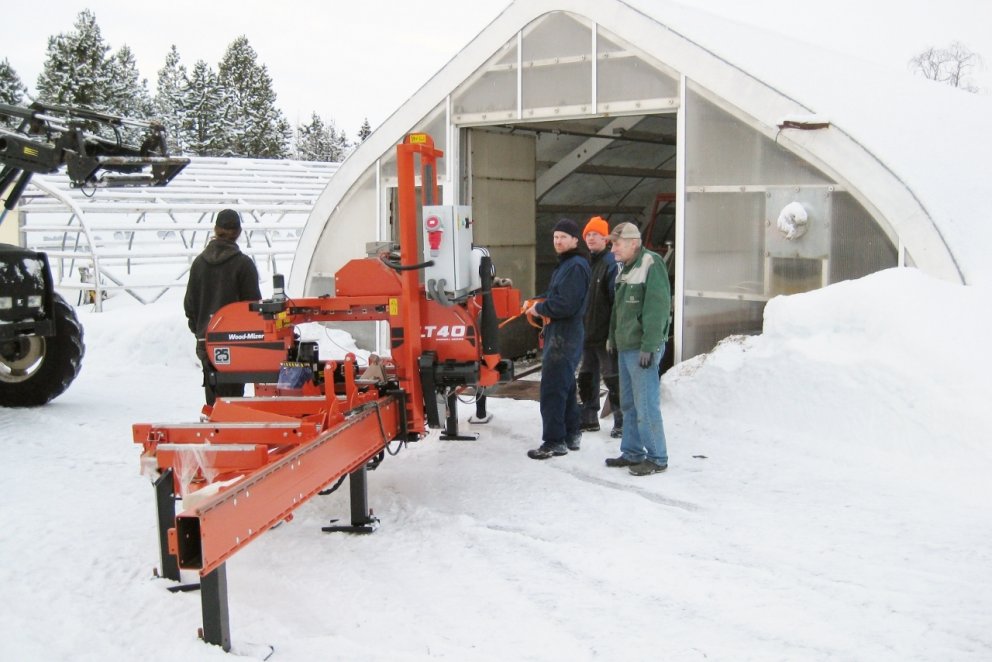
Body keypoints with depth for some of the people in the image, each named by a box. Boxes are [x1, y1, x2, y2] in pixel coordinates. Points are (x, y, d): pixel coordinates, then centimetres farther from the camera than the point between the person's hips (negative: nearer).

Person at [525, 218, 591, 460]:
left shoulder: (576, 266, -16)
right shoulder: (566, 264, 17)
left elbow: (566, 304, -23)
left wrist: (539, 308, -11)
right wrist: (538, 303, 6)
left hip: (564, 337, -11)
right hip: (559, 334, 11)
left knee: (552, 388, -9)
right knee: (564, 386, 17)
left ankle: (554, 442, -4)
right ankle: (571, 434, 27)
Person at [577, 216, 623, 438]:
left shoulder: (611, 263, -12)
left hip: (605, 334, -8)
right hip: (588, 333, 8)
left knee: (613, 378, -1)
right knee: (587, 377, 15)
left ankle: (621, 422, 8)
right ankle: (589, 418, 27)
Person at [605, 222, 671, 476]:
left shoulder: (651, 264, -13)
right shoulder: (625, 268, 16)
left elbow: (658, 307, -19)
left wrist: (649, 345, -22)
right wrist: (613, 338, 20)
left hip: (642, 349, -9)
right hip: (625, 347, 9)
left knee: (646, 405, -6)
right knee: (629, 404, 15)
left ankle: (657, 458, 2)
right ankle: (633, 452, 25)